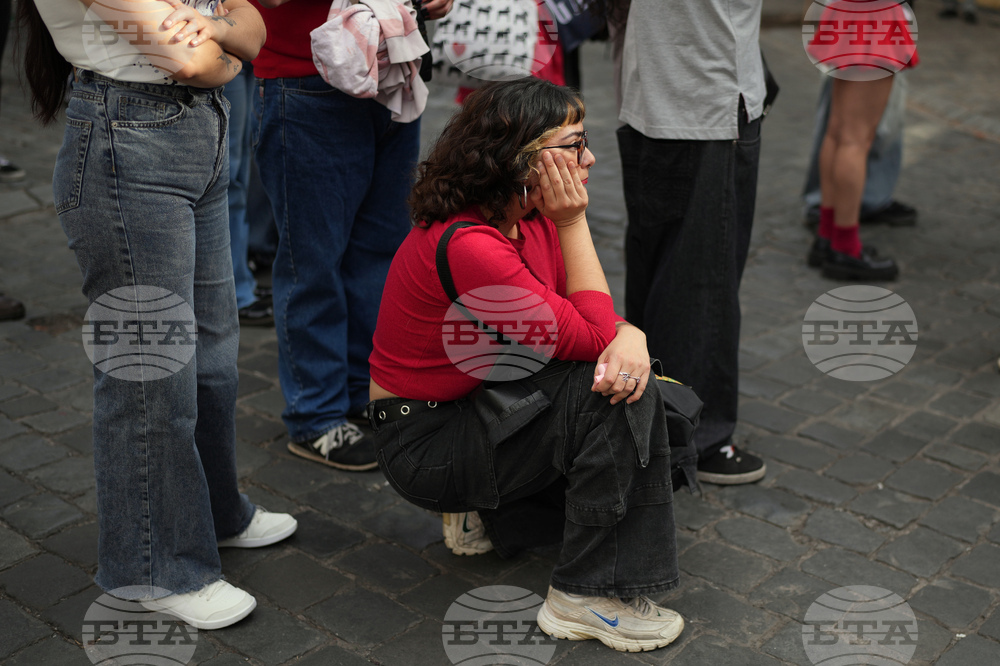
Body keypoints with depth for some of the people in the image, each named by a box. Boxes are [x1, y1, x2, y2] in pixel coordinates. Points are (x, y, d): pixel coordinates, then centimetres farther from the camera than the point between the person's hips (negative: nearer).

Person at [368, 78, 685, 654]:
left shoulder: (533, 217, -2)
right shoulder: (468, 244, -30)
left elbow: (601, 317, 0)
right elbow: (588, 338, -25)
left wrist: (631, 337, -24)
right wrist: (574, 223, -21)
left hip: (483, 402, 9)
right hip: (425, 442, -9)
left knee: (627, 378, -3)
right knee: (614, 397, -22)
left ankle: (493, 513, 12)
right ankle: (588, 596, -10)